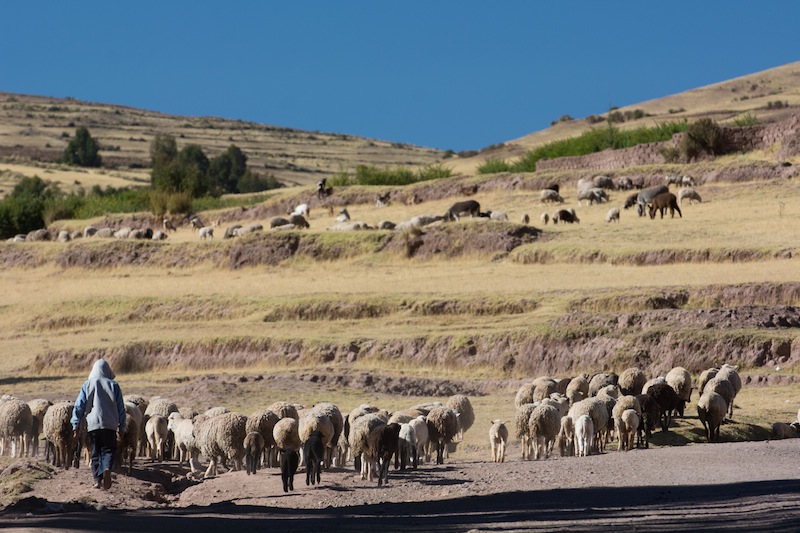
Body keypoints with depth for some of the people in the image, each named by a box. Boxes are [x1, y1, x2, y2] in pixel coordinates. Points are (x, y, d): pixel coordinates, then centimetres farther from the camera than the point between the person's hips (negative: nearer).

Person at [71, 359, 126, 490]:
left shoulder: (87, 385, 5)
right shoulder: (113, 385, 5)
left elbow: (79, 406, 1)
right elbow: (121, 408, 5)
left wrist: (76, 425, 4)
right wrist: (122, 427, 11)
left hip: (93, 425, 1)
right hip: (110, 425, 0)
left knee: (95, 453, 10)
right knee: (108, 450, 1)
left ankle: (98, 480, 4)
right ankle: (107, 469, -28)